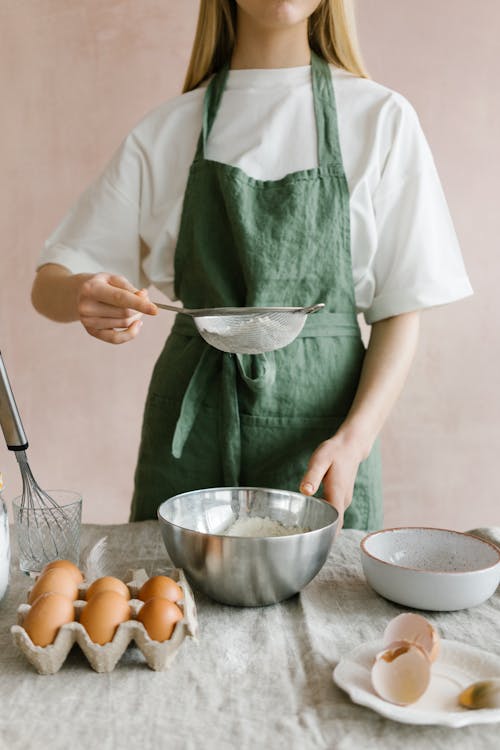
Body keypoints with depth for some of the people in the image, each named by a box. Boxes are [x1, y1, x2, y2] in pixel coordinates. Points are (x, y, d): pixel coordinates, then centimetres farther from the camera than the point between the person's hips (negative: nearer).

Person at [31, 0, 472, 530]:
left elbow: (400, 309, 0)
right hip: (193, 422, 1)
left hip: (322, 416, -1)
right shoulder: (167, 129, 5)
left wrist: (354, 439, -15)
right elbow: (48, 284, 4)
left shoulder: (382, 118, 2)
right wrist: (82, 295, -20)